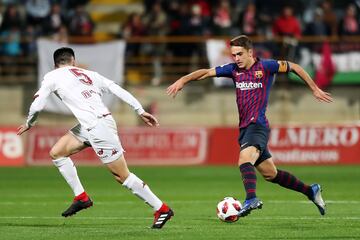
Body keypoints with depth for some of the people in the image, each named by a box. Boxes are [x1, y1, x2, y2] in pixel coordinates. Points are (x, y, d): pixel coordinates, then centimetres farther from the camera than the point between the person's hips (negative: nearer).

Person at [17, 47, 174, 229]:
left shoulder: (52, 77, 3)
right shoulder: (89, 74, 17)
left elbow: (37, 105, -1)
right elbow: (117, 89, 8)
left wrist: (29, 124, 20)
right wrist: (140, 111, 7)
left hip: (99, 128, -8)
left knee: (122, 176, -2)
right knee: (56, 153, 13)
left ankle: (162, 209, 2)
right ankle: (81, 198, 15)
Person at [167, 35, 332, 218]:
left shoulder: (265, 66, -3)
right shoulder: (233, 69, 11)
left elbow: (294, 67, 6)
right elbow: (206, 72, 7)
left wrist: (315, 90, 8)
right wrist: (183, 80, -7)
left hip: (258, 125, -7)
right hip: (244, 128, 7)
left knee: (244, 159, -32)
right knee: (270, 174, 13)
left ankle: (251, 199, -50)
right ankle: (311, 191, 27)